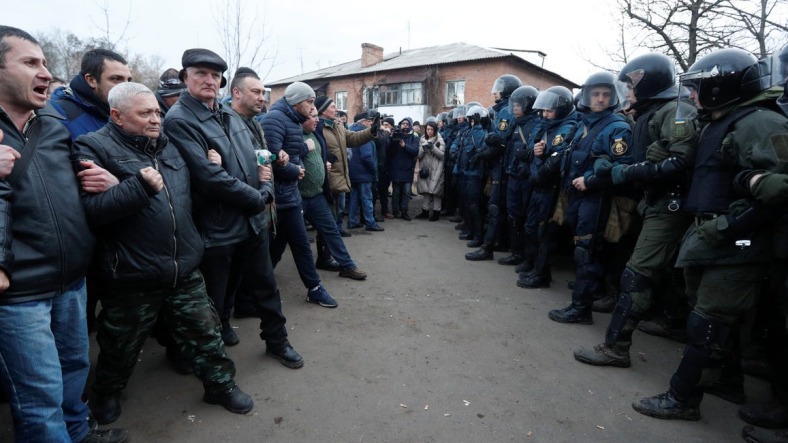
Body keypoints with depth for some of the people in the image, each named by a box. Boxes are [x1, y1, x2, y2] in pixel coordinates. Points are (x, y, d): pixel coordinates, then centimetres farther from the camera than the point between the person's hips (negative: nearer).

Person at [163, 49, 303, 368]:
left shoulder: (230, 116, 10)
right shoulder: (179, 121, -15)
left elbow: (258, 155, 15)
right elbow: (210, 178, -24)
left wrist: (266, 185, -6)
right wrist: (259, 198, -15)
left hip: (253, 220, 7)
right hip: (215, 229, -7)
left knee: (265, 286, 19)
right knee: (214, 299, 13)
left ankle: (277, 341, 38)